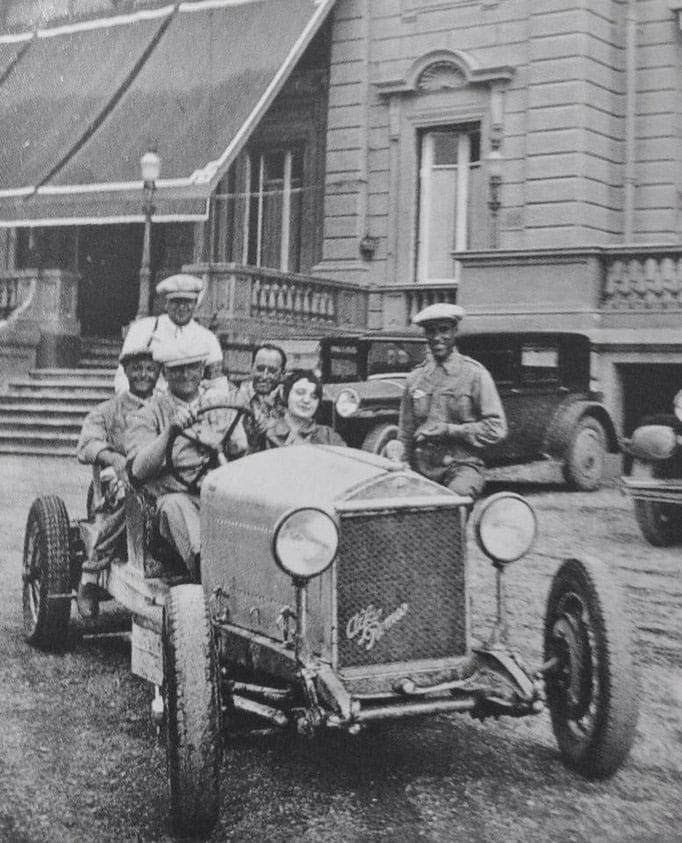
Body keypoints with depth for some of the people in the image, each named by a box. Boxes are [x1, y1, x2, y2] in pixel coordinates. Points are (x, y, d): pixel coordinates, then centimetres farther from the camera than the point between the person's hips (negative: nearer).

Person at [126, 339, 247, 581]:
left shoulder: (223, 400, 20)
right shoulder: (149, 413, 8)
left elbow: (240, 448, 13)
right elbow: (138, 470, -6)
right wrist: (170, 431, -19)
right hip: (174, 495, -2)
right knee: (176, 506, -38)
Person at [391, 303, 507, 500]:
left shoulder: (475, 374, 2)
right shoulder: (415, 378, 14)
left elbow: (496, 428, -3)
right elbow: (405, 434, 21)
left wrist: (449, 431, -10)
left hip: (462, 466, -5)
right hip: (422, 469, 5)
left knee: (456, 496, -35)